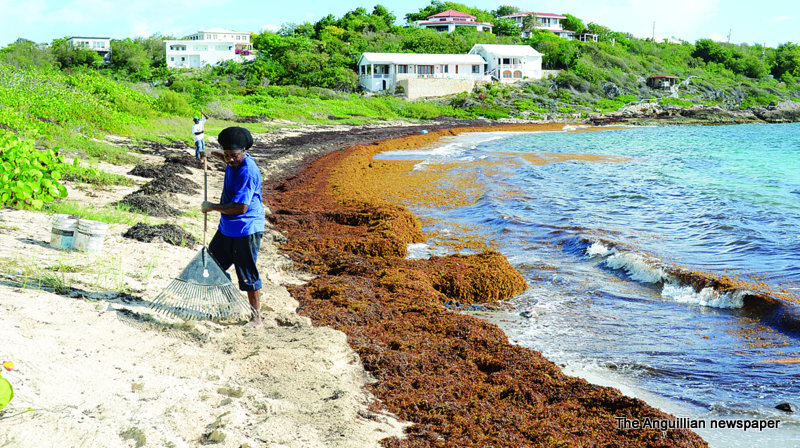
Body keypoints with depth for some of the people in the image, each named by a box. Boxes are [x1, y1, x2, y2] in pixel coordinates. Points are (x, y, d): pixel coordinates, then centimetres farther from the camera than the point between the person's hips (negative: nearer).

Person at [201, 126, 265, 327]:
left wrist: (213, 207, -19)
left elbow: (241, 208, -30)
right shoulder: (234, 161, 3)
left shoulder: (248, 172, -25)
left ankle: (257, 318, 8)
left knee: (247, 275, -3)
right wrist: (213, 152, 15)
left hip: (246, 230, -10)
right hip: (227, 227, 10)